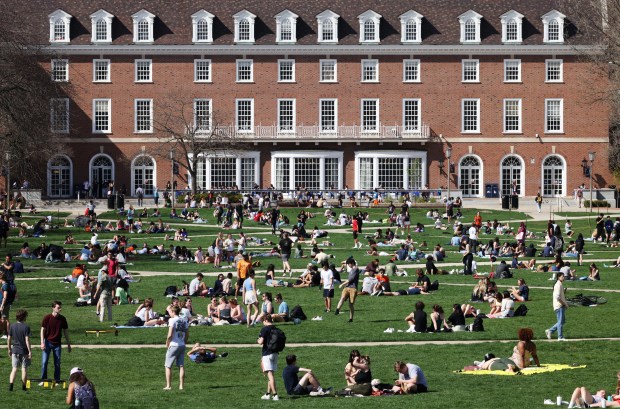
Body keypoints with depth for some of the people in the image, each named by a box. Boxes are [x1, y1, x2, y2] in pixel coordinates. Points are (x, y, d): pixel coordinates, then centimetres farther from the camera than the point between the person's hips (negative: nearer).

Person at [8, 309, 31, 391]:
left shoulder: (12, 326, 2)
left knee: (14, 369, 5)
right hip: (24, 351, -3)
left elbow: (9, 339, 5)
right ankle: (24, 386, 11)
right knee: (24, 369, 8)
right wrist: (30, 351, -10)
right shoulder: (26, 327, -11)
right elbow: (27, 340, -14)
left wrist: (9, 349, 16)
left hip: (15, 350, 3)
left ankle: (10, 385, -10)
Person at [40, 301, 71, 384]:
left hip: (57, 343, 2)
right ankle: (43, 380, 5)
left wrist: (68, 344, 10)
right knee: (44, 362, -4)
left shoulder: (62, 319, 1)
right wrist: (42, 343, -12)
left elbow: (65, 332, 9)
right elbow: (42, 330, -3)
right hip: (48, 342, -2)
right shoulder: (47, 318, -7)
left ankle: (57, 381, 13)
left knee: (57, 363, 5)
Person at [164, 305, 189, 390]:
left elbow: (170, 335, -16)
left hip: (174, 345, -6)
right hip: (182, 345, 6)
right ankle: (181, 386, 6)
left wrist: (167, 344, -3)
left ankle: (168, 386, -1)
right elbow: (187, 335, 10)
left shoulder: (172, 320, -11)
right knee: (181, 366, 8)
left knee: (168, 366, 2)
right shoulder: (184, 321, 8)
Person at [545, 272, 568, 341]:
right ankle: (560, 337, 0)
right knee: (560, 321, -5)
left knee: (562, 321, 14)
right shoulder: (558, 285, -15)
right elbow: (557, 297, -22)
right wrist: (564, 304, -15)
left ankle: (550, 331, 18)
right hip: (559, 306, -10)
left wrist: (565, 304, 12)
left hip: (561, 306, 10)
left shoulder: (560, 285, 16)